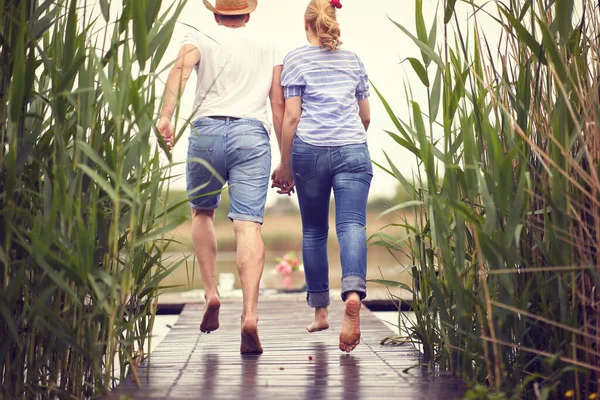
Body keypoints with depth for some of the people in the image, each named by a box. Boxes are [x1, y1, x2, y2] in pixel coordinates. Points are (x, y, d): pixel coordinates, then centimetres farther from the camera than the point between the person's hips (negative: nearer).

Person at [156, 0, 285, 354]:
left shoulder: (201, 40, 15)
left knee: (202, 212, 22)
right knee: (248, 224, -9)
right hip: (252, 133, 0)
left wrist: (166, 116, -20)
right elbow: (280, 107, 16)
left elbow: (181, 69, -8)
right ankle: (250, 315, -24)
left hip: (208, 130, 0)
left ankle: (212, 294, 10)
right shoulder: (268, 49, 21)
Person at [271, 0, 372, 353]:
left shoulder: (296, 60, 5)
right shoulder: (353, 60, 16)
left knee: (314, 231, 11)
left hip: (310, 151, -1)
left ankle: (320, 311, 18)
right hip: (354, 151, 2)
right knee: (352, 226, -10)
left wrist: (284, 166, 4)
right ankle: (353, 293, -36)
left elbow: (291, 116, -2)